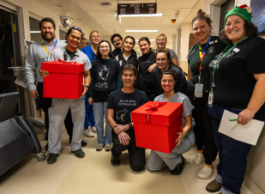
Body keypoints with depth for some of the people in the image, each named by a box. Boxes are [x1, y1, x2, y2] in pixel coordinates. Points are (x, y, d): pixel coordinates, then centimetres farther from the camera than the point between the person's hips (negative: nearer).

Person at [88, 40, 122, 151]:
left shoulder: (115, 63, 2)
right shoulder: (95, 63, 7)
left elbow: (119, 80, 0)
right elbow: (91, 80, 6)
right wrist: (90, 95, 1)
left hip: (110, 96, -2)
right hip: (97, 96, 2)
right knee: (98, 121, 9)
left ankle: (108, 142, 24)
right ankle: (100, 141, 25)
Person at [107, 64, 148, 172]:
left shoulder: (141, 95, 2)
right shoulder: (114, 95, 5)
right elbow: (109, 117, 1)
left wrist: (127, 126, -14)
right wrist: (117, 129, -18)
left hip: (136, 132, 0)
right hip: (119, 131, 0)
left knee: (137, 166, -12)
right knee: (121, 144, -35)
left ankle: (132, 150, 25)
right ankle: (115, 153, 5)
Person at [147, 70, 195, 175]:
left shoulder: (183, 99, -13)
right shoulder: (157, 99, 2)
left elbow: (188, 122, -10)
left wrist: (182, 134, -30)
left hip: (184, 136, -4)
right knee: (151, 167, -4)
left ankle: (178, 161, 0)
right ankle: (170, 156, 24)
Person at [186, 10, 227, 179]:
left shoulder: (220, 44, -9)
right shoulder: (192, 50, 10)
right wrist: (191, 89, 15)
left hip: (212, 95, -5)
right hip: (195, 94, 5)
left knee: (210, 129, 5)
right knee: (198, 125, 18)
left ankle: (209, 163, 23)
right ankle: (200, 151, 42)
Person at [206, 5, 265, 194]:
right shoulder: (230, 47, 15)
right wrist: (215, 104, 21)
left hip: (239, 112, -9)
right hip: (220, 109, 9)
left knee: (233, 152, 5)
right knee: (221, 147, 20)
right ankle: (222, 176, 40)